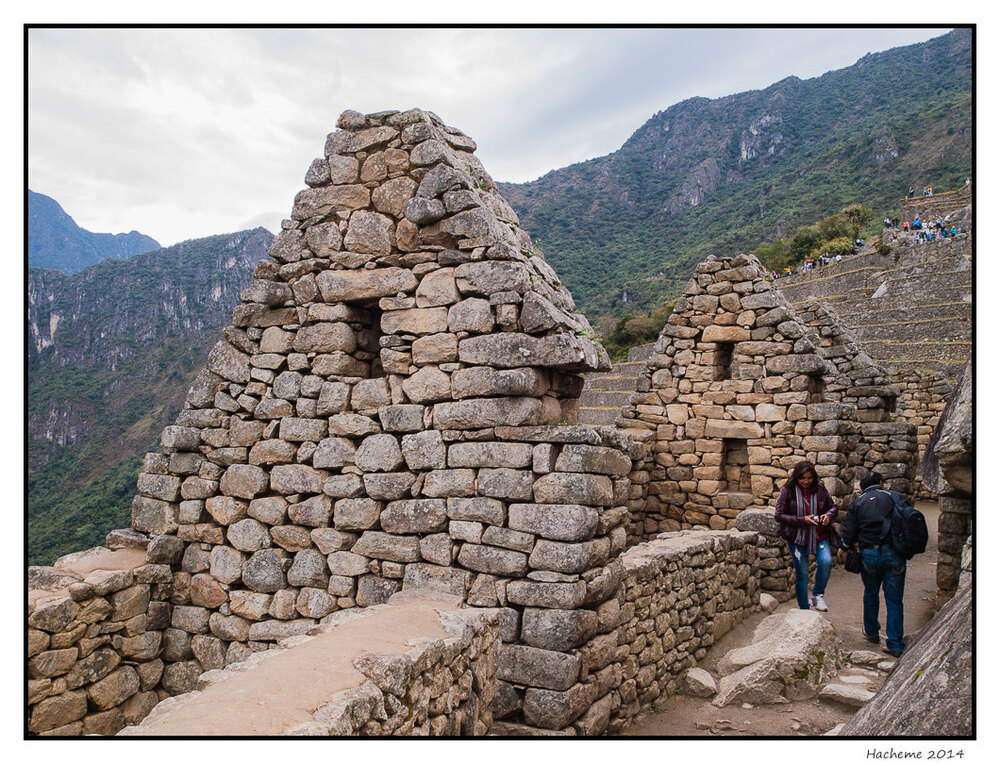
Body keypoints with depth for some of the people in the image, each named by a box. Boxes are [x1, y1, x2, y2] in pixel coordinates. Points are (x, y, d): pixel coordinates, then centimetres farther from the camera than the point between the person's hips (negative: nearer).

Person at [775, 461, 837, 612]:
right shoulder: (788, 491, -8)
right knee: (802, 573, 3)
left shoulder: (820, 488, -1)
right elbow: (778, 515, -10)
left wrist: (828, 515, -11)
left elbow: (833, 506, 12)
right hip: (797, 536, -1)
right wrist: (802, 520, -18)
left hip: (819, 535, 2)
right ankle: (804, 609, 20)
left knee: (826, 561, -24)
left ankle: (817, 595, 0)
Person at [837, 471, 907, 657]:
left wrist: (843, 548, 23)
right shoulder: (892, 497, 4)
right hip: (894, 553, 0)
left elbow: (849, 532, 6)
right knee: (894, 599, 5)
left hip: (870, 553, 1)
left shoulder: (857, 503, 6)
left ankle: (872, 633, 32)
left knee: (871, 594, 20)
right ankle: (895, 644, 4)